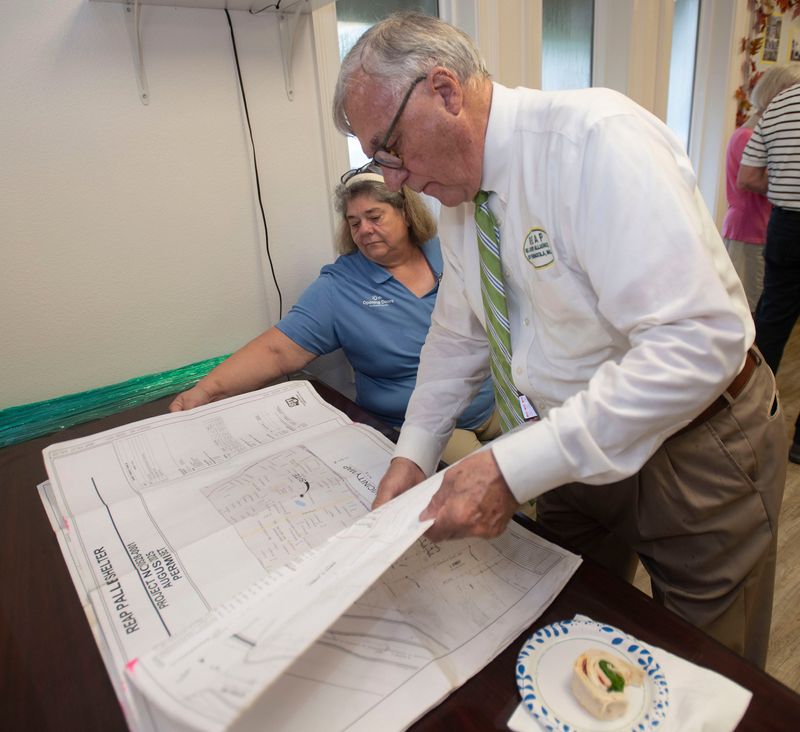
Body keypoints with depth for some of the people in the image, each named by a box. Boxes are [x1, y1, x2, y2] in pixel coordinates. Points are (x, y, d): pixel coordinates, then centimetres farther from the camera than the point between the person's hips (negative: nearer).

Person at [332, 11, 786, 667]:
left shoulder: (599, 138, -25)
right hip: (572, 455, 6)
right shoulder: (458, 191, -1)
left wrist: (513, 466, -34)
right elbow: (458, 335, 8)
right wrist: (414, 453, -3)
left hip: (693, 451, -6)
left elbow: (698, 341, -33)